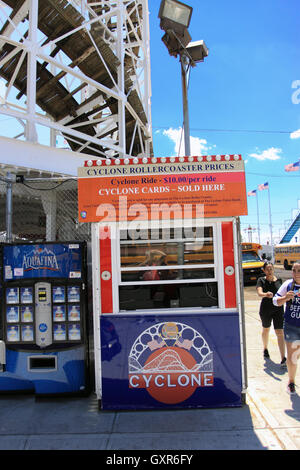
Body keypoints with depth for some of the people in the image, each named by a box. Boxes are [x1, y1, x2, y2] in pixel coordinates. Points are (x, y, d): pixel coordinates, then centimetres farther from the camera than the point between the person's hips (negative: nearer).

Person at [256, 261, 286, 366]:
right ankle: (265, 349, 43)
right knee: (266, 330, 19)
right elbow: (259, 292, -25)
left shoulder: (278, 280, 0)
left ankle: (283, 359, -6)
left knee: (280, 333, -7)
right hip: (265, 309, 0)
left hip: (278, 309, 0)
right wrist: (266, 294, -45)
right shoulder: (261, 280, -7)